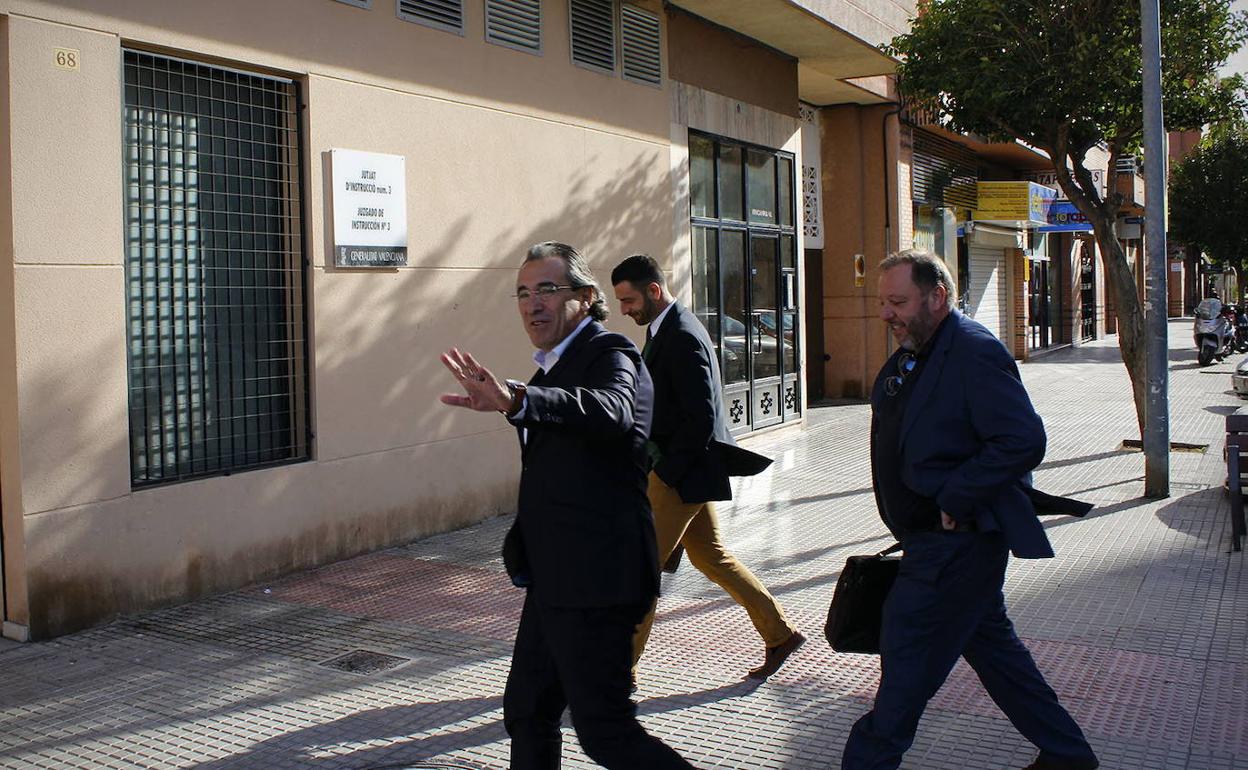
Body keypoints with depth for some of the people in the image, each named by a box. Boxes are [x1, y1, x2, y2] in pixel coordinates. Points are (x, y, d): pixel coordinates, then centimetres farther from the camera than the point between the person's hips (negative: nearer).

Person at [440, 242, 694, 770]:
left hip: (593, 578, -10)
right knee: (526, 712, 18)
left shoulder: (609, 356, -13)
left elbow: (612, 412, -38)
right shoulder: (557, 365, 16)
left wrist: (517, 401, -53)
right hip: (555, 578, 10)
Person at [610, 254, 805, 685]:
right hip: (683, 466, 10)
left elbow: (701, 419, -24)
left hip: (685, 472, -10)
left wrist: (665, 472, -20)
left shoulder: (683, 338, -20)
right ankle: (780, 634, 29)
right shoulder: (664, 329, 11)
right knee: (709, 556, 19)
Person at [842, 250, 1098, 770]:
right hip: (938, 537, 10)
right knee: (989, 641, 18)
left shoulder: (974, 353, -19)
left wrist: (952, 500, -23)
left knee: (908, 649, -4)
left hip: (958, 540, -10)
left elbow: (1023, 441, -27)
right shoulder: (908, 357, 10)